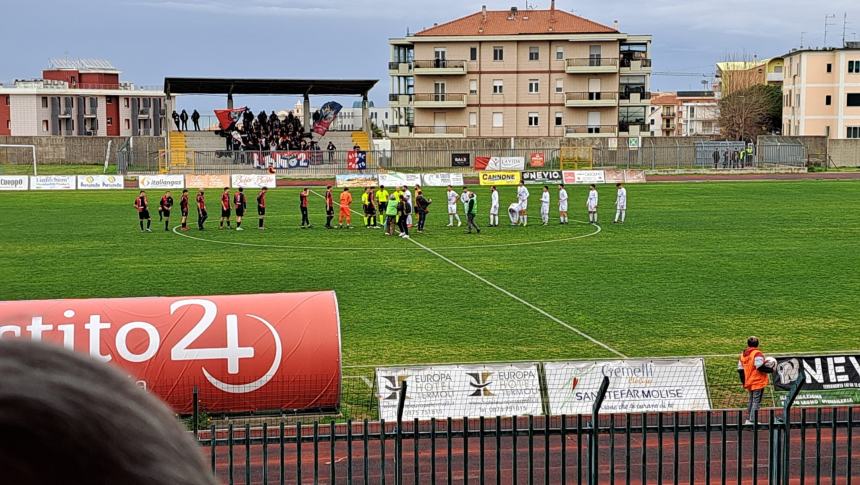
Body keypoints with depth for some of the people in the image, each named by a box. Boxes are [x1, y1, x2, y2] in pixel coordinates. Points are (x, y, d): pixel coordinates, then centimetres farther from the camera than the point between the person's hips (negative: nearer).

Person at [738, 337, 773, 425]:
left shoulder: (742, 355, 9)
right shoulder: (757, 354, -13)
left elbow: (740, 370, 12)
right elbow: (760, 367, -24)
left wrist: (744, 383, 19)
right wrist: (771, 370, -8)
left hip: (748, 383, 7)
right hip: (758, 383, -7)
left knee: (751, 401, 19)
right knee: (756, 402, -2)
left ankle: (749, 420, 22)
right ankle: (753, 421, -5)